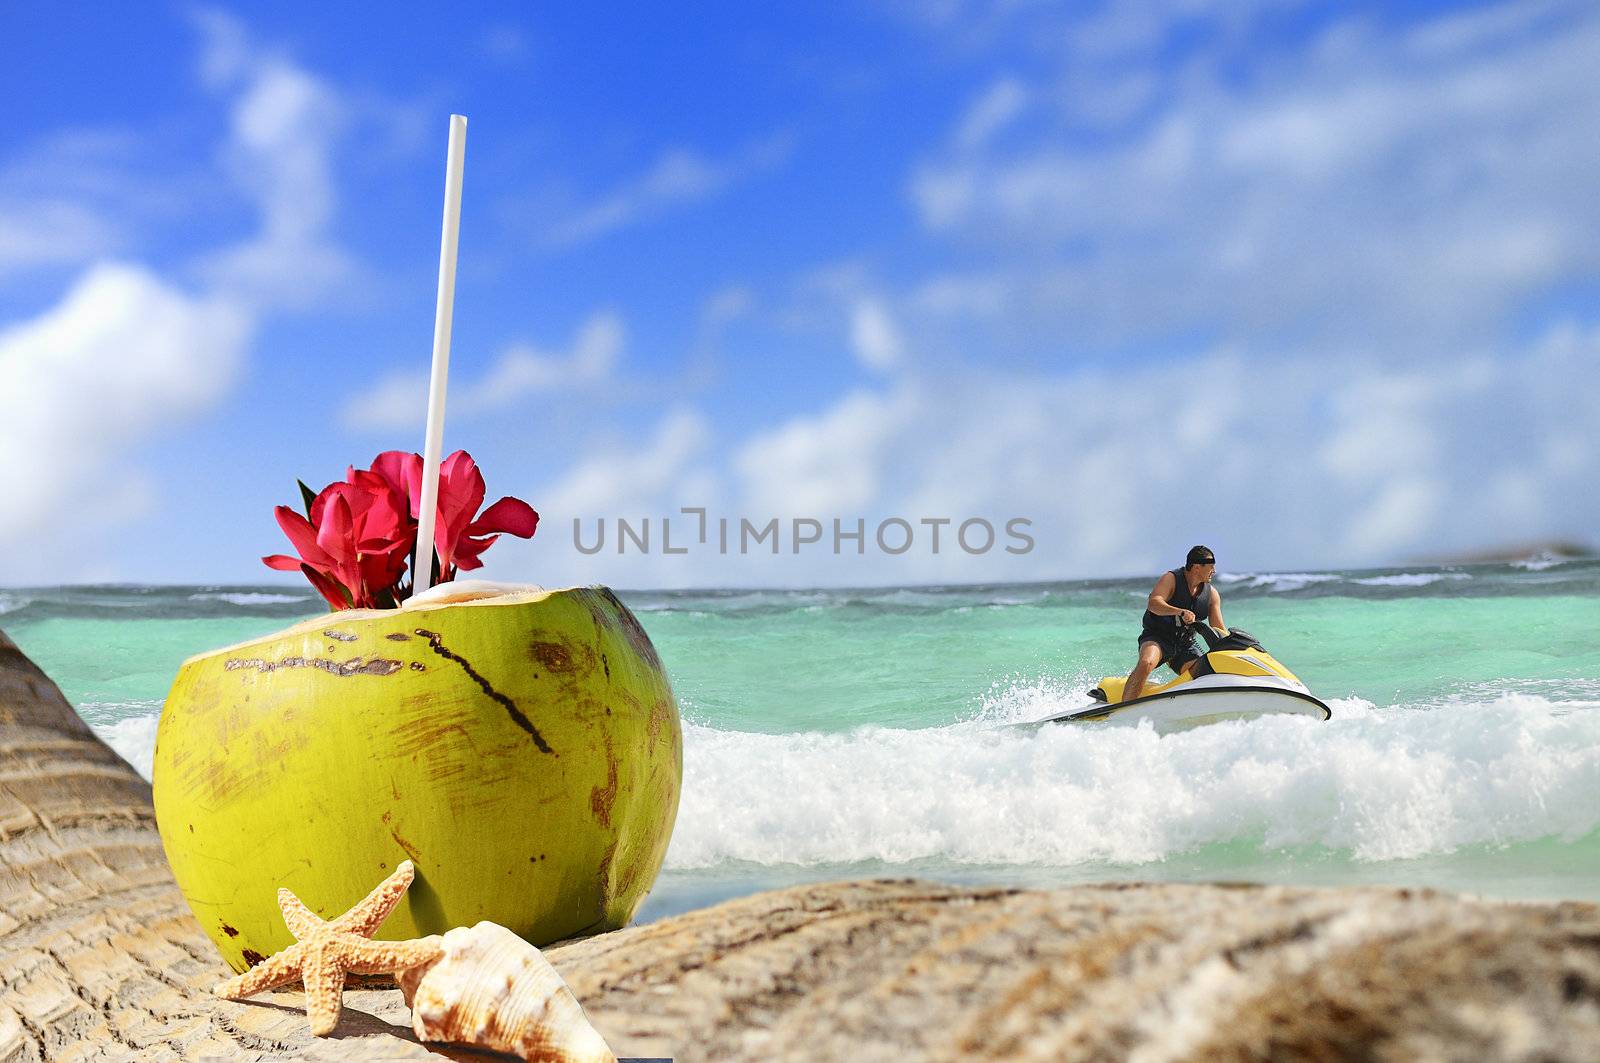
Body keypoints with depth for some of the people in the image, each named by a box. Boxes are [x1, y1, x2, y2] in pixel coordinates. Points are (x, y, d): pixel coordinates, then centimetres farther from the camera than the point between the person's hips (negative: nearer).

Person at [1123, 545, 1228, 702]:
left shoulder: (1212, 594, 7)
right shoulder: (1171, 579, -10)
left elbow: (1220, 630, 9)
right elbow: (1153, 604, -28)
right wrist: (1180, 612, -43)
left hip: (1186, 645, 6)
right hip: (1157, 637, -6)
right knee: (1146, 663, -35)